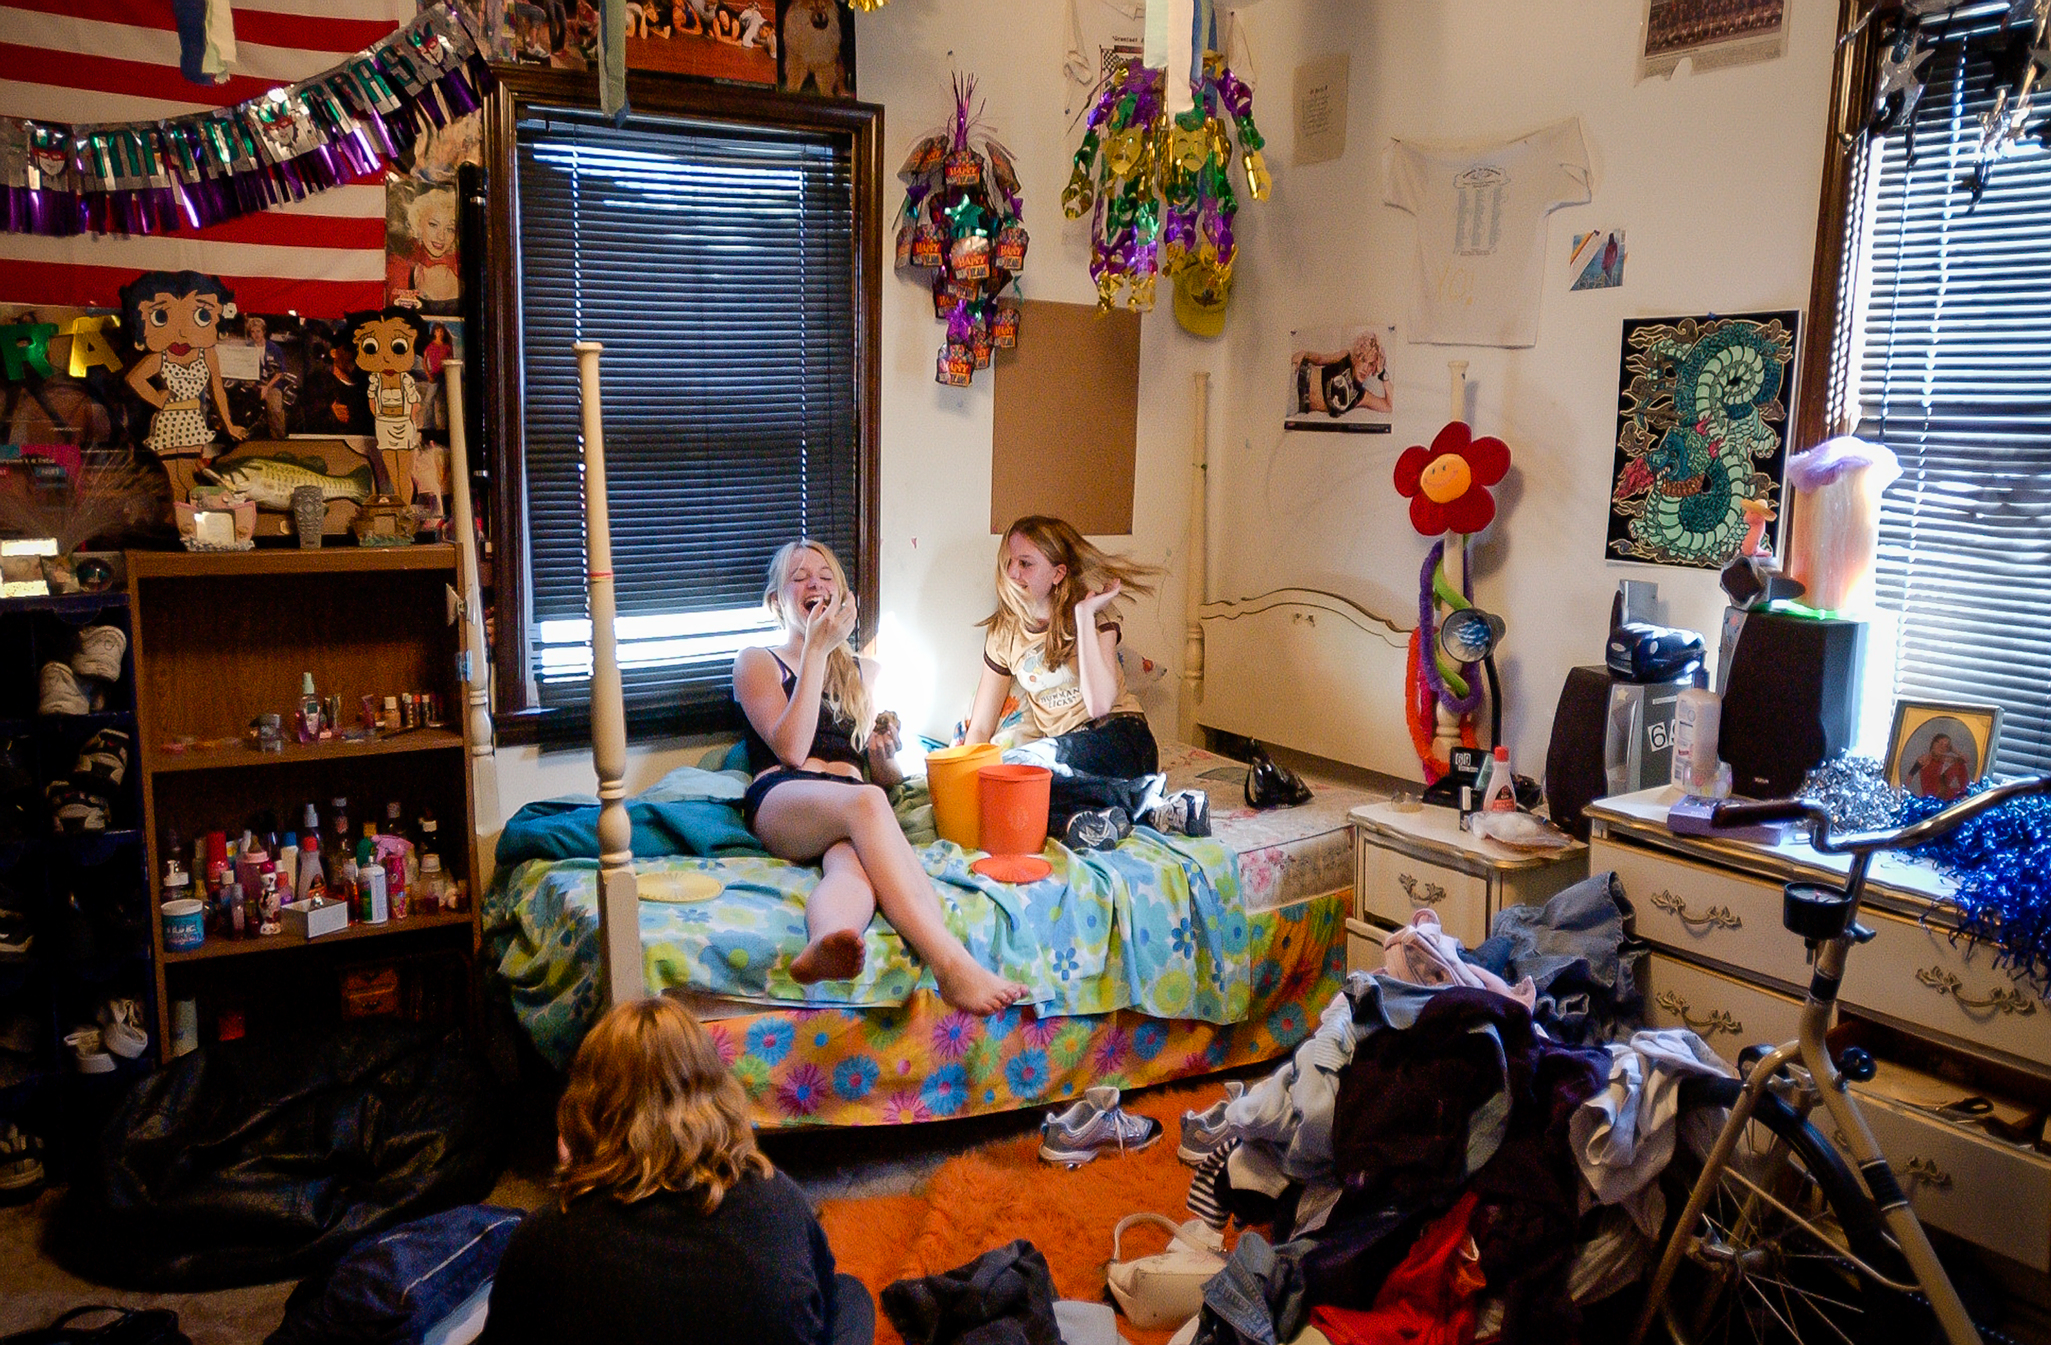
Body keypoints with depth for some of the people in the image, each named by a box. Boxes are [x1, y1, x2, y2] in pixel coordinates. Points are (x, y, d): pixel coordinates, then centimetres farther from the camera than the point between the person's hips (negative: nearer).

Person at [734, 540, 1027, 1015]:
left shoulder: (865, 673, 30)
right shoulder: (756, 662, 18)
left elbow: (887, 776, 27)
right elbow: (792, 749, -1)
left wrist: (888, 753, 1)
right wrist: (817, 648, -1)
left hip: (847, 809, 3)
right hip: (780, 801, -3)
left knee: (856, 865, -38)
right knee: (865, 801, -40)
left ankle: (823, 950, -73)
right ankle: (953, 965, -57)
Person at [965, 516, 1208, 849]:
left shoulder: (1095, 614, -6)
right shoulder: (1003, 631, 5)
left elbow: (1100, 705, -23)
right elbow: (980, 727, 6)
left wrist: (1084, 615, -19)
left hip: (1119, 739, -6)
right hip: (1060, 749, 6)